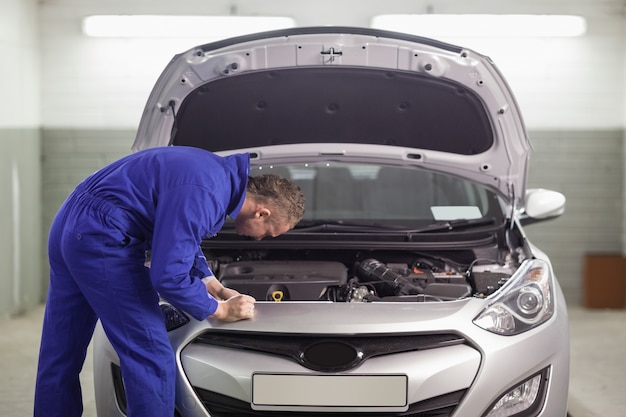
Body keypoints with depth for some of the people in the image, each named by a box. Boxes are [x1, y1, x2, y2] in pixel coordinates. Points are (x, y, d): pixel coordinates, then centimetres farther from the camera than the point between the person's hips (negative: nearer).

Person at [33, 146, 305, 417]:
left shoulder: (219, 174, 10)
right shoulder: (203, 195, -20)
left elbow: (180, 238, 26)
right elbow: (168, 277, -20)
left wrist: (214, 287, 20)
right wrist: (221, 310, -6)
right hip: (101, 240, -10)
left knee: (60, 357, 16)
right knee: (152, 361, -4)